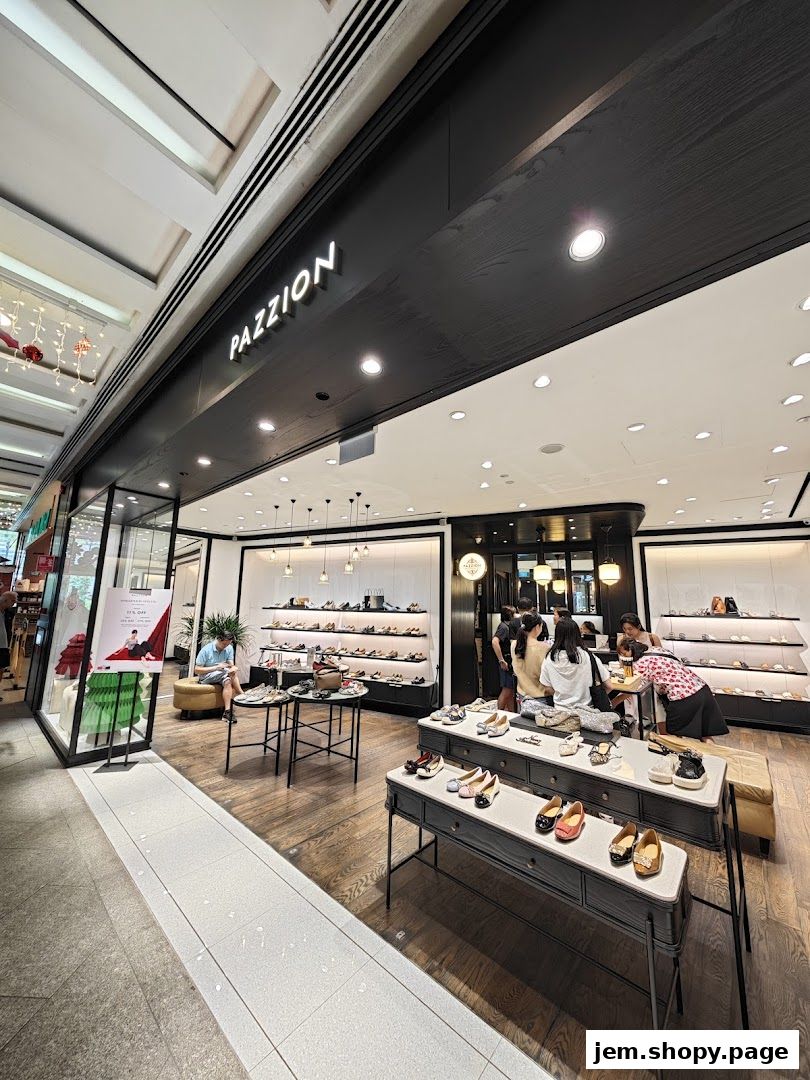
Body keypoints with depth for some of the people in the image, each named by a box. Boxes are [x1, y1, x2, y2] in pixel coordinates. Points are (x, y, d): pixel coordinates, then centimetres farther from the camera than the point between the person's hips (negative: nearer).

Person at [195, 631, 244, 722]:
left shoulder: (229, 648, -5)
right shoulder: (206, 650, -17)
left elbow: (232, 665, -9)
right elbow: (197, 670, -16)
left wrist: (232, 669, -35)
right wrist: (216, 667, -26)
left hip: (222, 676, 4)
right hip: (205, 676, -4)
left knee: (228, 681, -31)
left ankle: (228, 711, -30)